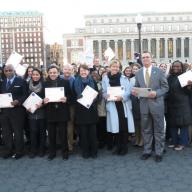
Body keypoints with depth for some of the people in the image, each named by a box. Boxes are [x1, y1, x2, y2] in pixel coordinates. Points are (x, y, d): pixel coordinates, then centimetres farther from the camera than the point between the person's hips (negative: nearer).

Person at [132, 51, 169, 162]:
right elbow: (137, 87, 12)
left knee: (159, 129, 5)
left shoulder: (159, 71, -2)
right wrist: (135, 92, -11)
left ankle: (159, 152, 17)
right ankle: (147, 151, 24)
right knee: (146, 129, 11)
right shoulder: (138, 73, 8)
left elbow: (165, 87, -2)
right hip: (144, 104, 3)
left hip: (157, 104, -3)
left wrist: (156, 93, -18)